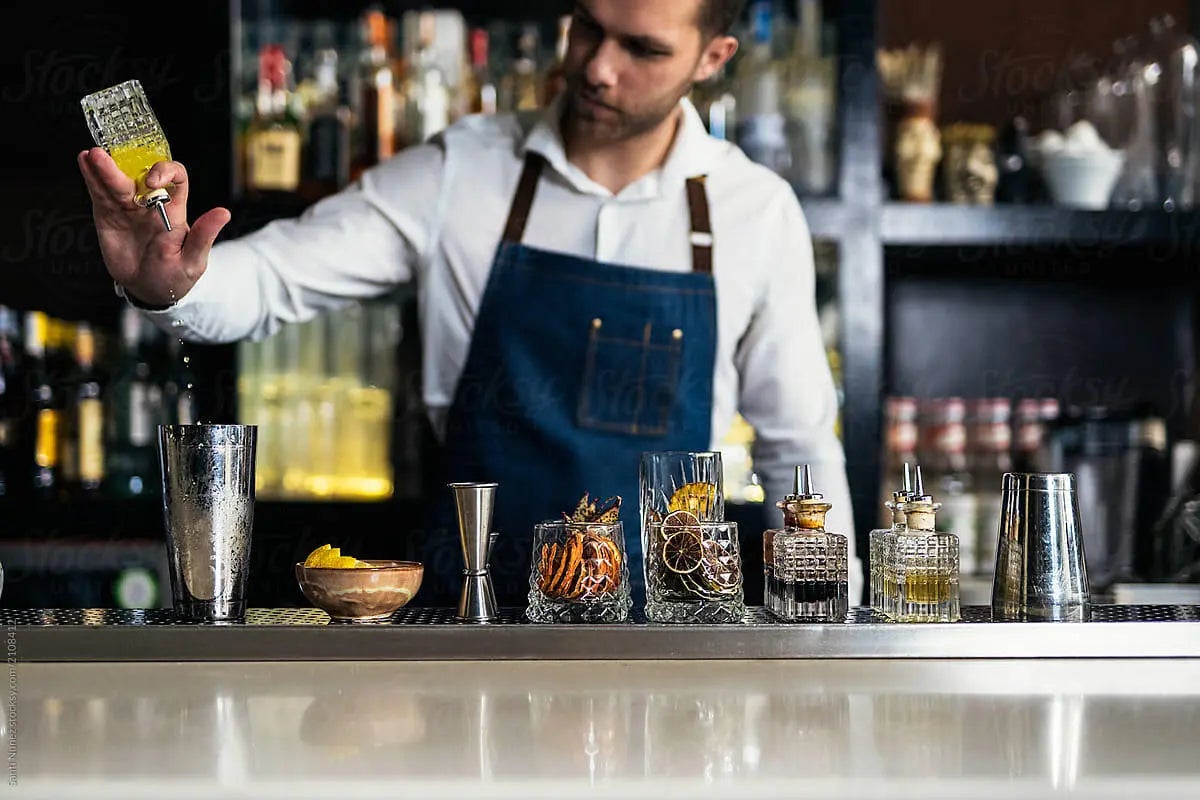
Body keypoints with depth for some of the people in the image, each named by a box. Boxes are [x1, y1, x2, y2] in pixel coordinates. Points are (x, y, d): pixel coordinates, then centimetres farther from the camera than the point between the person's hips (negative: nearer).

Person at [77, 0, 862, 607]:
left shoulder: (758, 212, -1)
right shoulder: (460, 174, -3)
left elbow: (799, 445, 8)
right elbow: (270, 279, -7)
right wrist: (164, 284, -29)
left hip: (663, 628, 1)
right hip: (470, 601, 0)